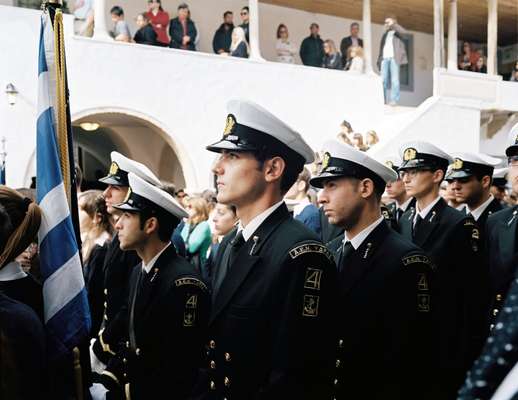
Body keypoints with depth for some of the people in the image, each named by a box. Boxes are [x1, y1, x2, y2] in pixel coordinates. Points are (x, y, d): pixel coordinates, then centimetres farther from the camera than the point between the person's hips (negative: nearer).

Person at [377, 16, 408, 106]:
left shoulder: (397, 32, 13)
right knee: (383, 80, -5)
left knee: (394, 79, -12)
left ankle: (394, 100, -16)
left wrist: (393, 25, -6)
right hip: (384, 59, 5)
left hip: (394, 58, -5)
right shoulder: (384, 35, 28)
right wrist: (379, 60, 12)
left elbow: (403, 32, -12)